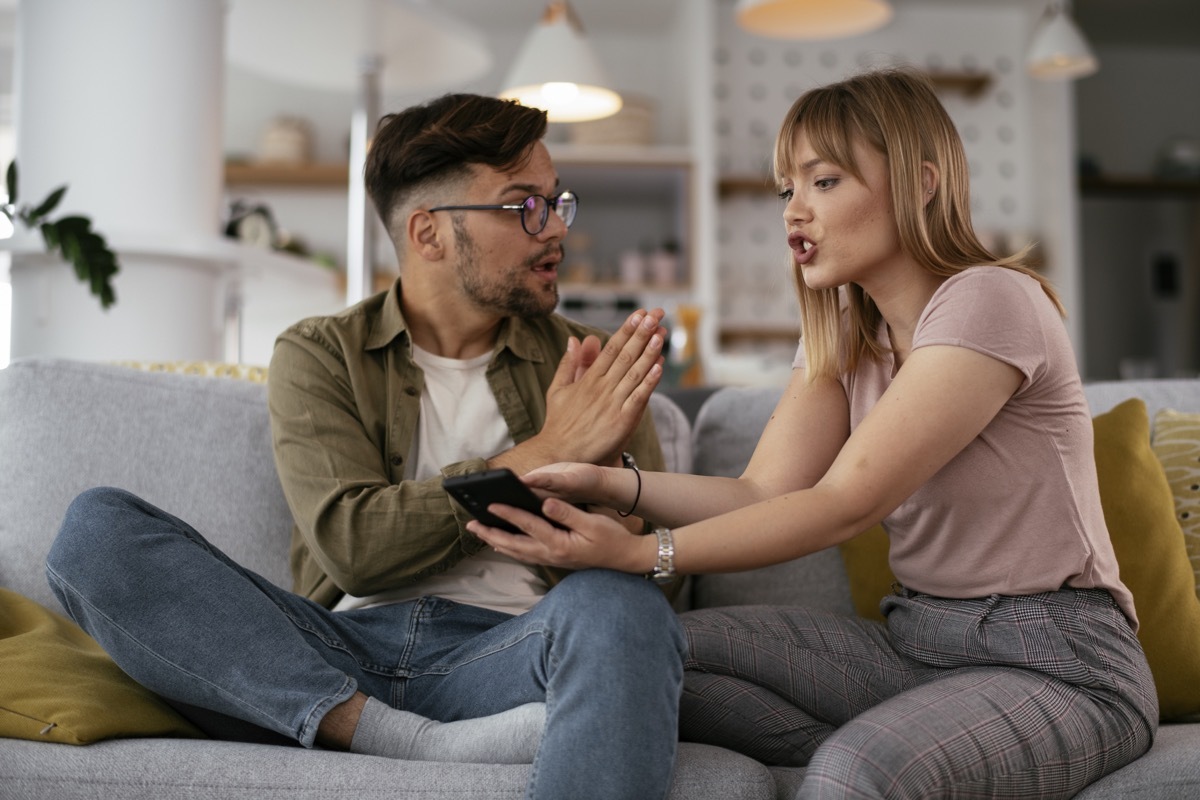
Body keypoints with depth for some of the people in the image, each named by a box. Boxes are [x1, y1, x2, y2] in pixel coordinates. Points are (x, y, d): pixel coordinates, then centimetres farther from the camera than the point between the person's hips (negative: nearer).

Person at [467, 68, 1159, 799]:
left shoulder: (988, 302, -16)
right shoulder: (843, 330, 10)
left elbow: (845, 504, -23)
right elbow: (765, 491, -3)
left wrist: (639, 554, -30)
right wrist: (613, 484, -19)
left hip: (1058, 660, -8)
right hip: (917, 640, 8)